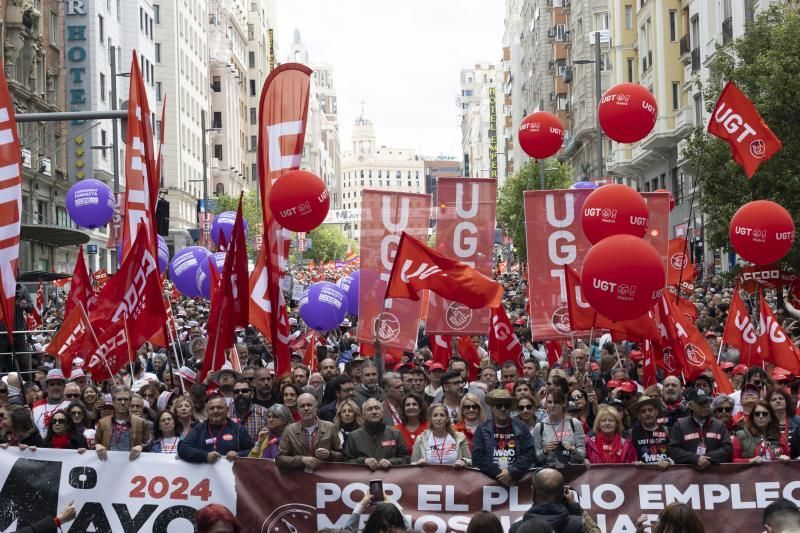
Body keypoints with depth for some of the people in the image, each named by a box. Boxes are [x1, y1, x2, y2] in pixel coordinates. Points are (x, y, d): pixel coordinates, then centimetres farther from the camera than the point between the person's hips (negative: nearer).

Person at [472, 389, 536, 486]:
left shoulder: (521, 428, 11)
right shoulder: (482, 430, 8)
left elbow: (529, 454, 1)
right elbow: (477, 458, -2)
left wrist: (512, 472, -11)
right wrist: (498, 473, -10)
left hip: (516, 480, 1)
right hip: (489, 480, -1)